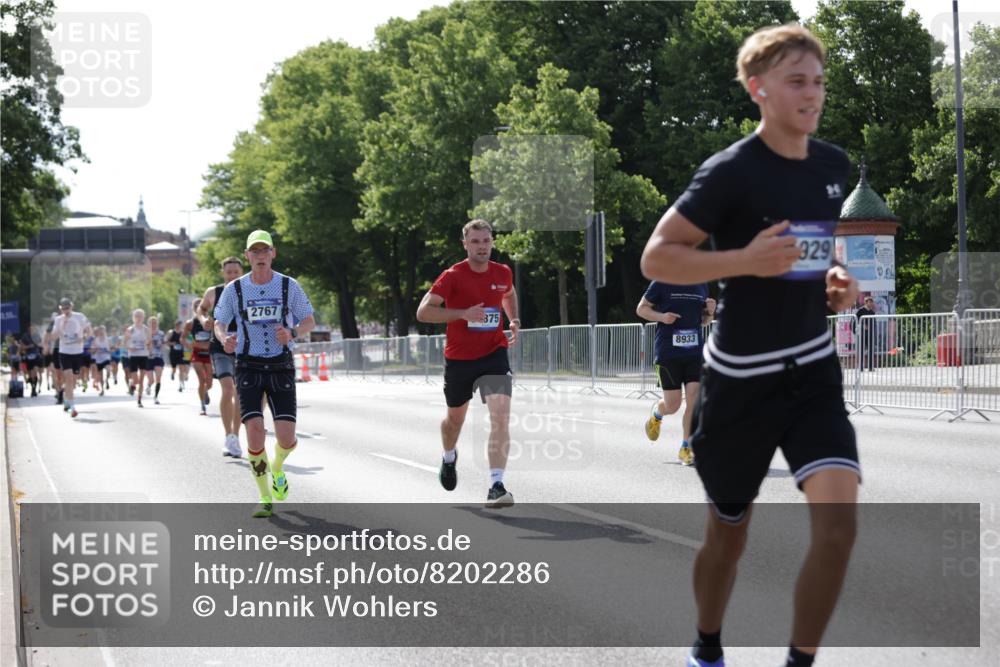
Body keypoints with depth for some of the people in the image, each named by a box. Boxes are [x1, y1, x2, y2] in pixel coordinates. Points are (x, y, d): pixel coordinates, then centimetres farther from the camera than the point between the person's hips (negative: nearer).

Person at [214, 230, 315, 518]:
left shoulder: (289, 286, 0)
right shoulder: (234, 289, 0)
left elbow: (309, 322, 7)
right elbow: (219, 323, 10)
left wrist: (292, 333, -16)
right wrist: (225, 339, -14)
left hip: (281, 367, 0)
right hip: (249, 367, 0)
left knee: (286, 438, -9)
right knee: (255, 432, -15)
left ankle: (277, 468, 29)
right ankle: (265, 499, 3)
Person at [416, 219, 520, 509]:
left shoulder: (503, 273, 1)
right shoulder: (453, 276, -12)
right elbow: (423, 312, -18)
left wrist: (514, 321, 7)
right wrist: (463, 313, -27)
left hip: (494, 354, 1)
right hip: (459, 358, -1)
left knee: (501, 415, -21)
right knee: (456, 417, 20)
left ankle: (496, 486, -24)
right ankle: (449, 458, 54)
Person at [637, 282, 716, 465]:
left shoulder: (701, 286, 10)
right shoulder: (662, 283, -4)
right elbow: (641, 308, 3)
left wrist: (710, 313, -3)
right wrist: (661, 316, -15)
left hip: (695, 352, 3)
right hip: (668, 352, -3)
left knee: (694, 400, -9)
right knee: (672, 405, 0)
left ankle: (686, 448, 3)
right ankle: (656, 412, 37)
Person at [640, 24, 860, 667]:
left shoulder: (835, 165, 6)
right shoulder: (730, 172, -13)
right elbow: (656, 257, -14)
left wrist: (836, 279, 4)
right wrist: (745, 260, -26)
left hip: (813, 370, 4)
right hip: (741, 377, -4)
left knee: (839, 517, -16)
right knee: (729, 531, 11)